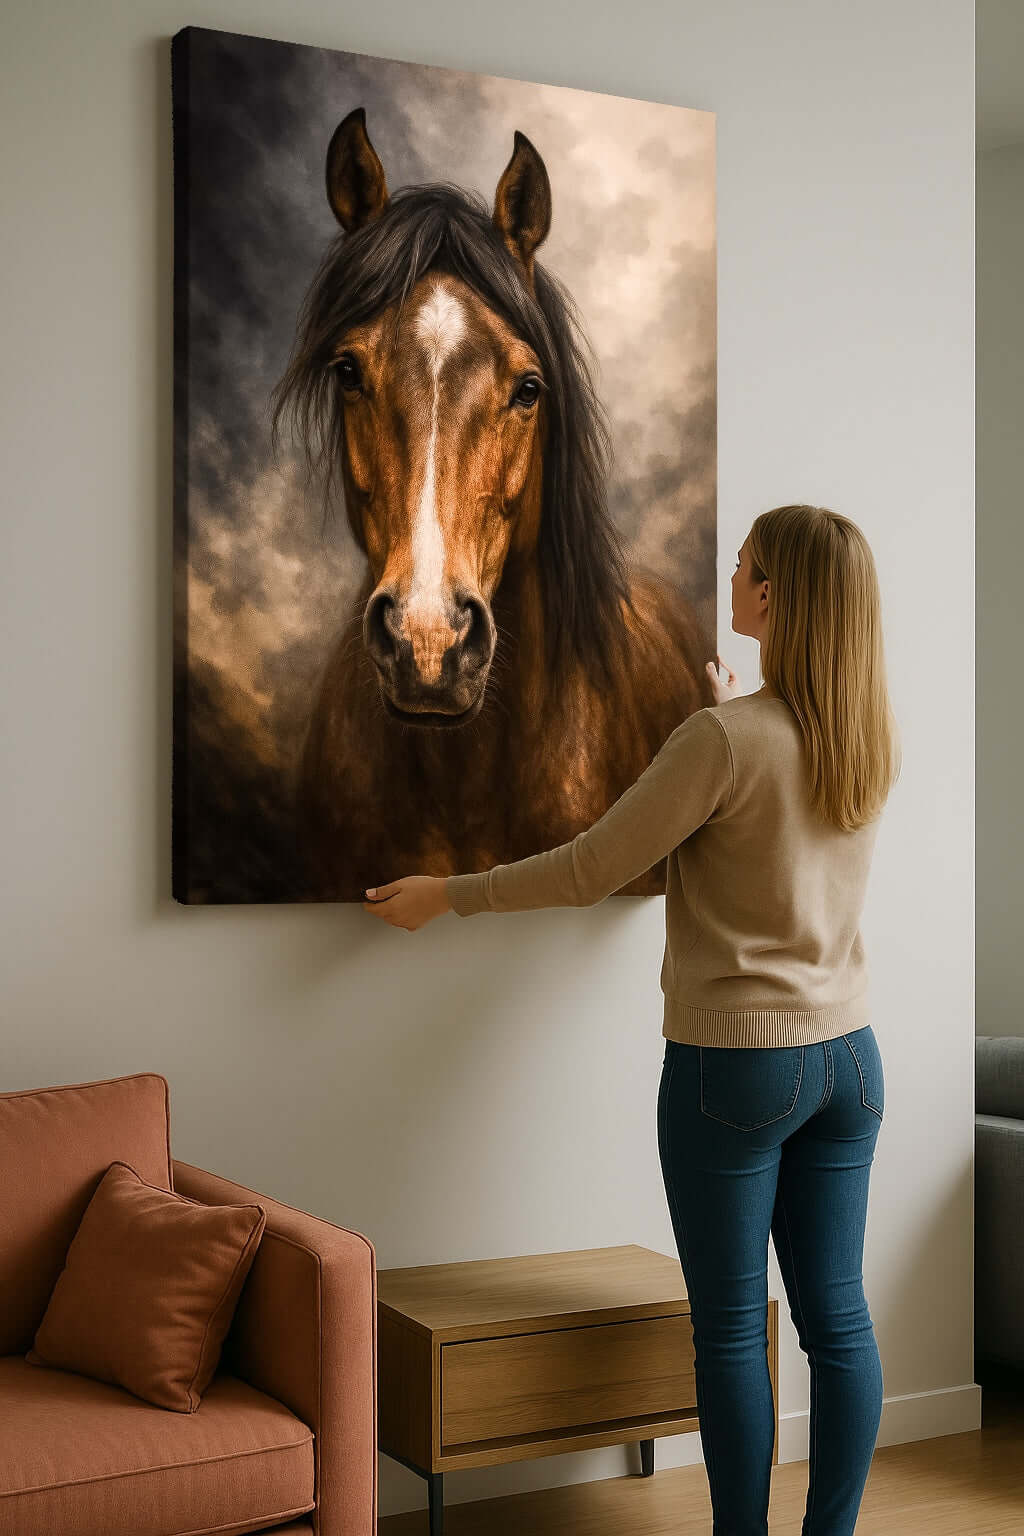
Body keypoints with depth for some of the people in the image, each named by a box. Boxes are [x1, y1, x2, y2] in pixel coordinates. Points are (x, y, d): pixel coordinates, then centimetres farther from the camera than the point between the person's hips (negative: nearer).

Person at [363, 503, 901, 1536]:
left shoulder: (726, 739, -19)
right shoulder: (872, 741, 2)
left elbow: (591, 871, -13)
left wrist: (444, 896, -1)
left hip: (734, 1063, -7)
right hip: (848, 1058, 7)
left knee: (731, 1326, 6)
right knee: (837, 1316, 11)